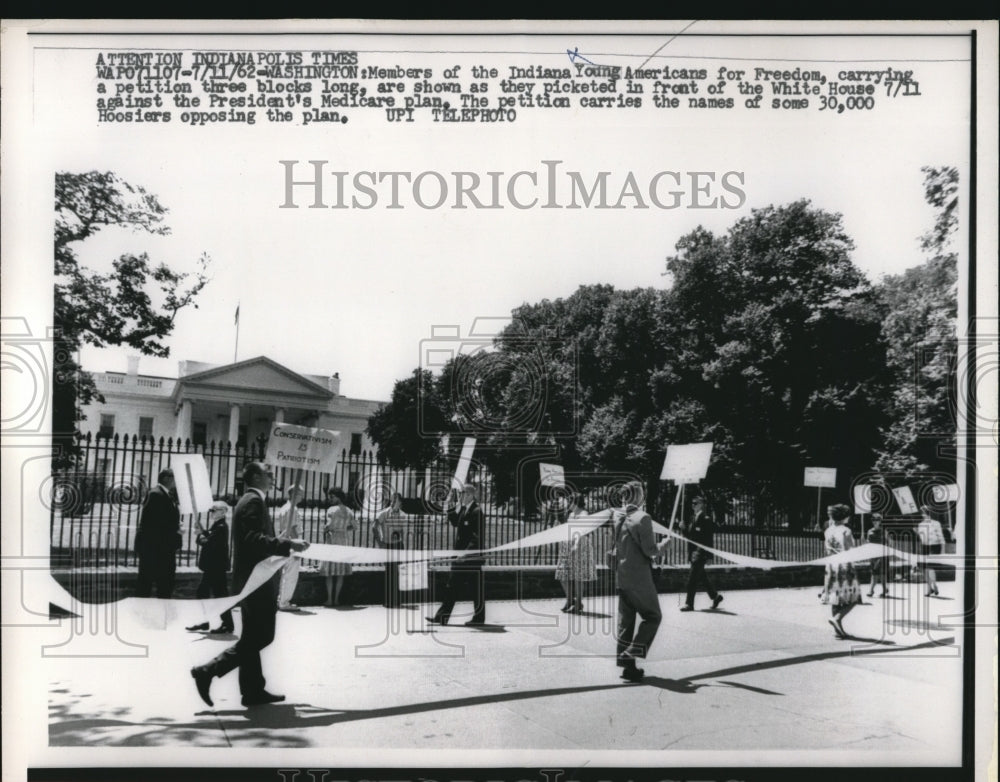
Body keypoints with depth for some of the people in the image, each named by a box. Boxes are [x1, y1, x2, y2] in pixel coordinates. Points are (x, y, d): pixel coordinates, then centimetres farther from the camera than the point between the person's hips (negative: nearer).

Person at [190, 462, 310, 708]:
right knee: (262, 636, -8)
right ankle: (208, 671, -10)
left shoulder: (247, 501, 19)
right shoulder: (254, 501, -13)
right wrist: (287, 545, -27)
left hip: (249, 579, 11)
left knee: (253, 637, 13)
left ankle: (253, 690, 17)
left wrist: (286, 549, 20)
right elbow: (254, 539, -25)